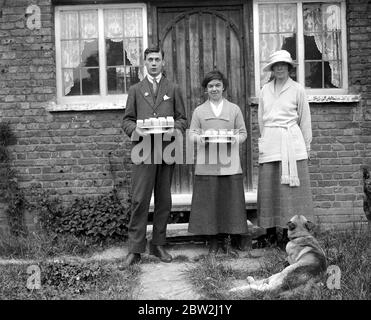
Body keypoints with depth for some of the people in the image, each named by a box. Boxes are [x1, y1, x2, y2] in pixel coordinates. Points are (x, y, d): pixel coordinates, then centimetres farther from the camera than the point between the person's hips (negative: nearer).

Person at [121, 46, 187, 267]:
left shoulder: (173, 89, 16)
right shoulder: (135, 90, 16)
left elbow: (182, 118, 11)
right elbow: (127, 120, 11)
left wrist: (175, 128, -10)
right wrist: (136, 130, -10)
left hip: (166, 149, 1)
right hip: (143, 149, -1)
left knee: (164, 200, 5)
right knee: (140, 200, -8)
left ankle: (158, 245, 16)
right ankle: (135, 249, -3)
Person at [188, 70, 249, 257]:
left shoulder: (234, 109, 12)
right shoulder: (199, 111, 13)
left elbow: (243, 133, 11)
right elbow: (192, 134, 8)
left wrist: (235, 138, -10)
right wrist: (201, 138, -13)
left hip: (229, 164, 0)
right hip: (206, 164, 0)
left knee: (229, 201, 0)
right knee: (208, 202, -1)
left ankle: (226, 241, 13)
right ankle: (213, 242, 9)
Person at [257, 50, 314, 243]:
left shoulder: (297, 89, 3)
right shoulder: (265, 90, 11)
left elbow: (305, 120, 7)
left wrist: (306, 146, 7)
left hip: (291, 141, -3)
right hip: (269, 141, 3)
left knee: (292, 186, -5)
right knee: (269, 185, 0)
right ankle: (272, 228, 7)